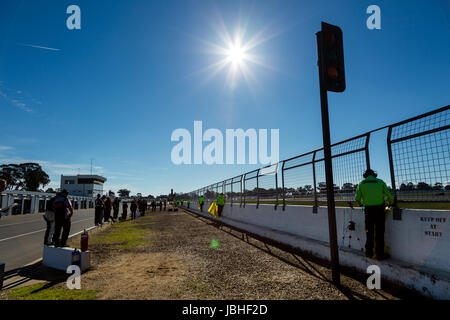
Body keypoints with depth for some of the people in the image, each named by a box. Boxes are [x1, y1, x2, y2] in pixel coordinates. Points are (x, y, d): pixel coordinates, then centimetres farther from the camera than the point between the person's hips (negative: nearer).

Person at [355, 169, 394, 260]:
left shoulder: (361, 183, 4)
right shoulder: (380, 182, 3)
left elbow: (357, 198, 2)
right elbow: (389, 195, 1)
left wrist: (361, 203, 24)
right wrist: (390, 203, 22)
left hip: (368, 209, 1)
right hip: (379, 208, -1)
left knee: (369, 232, 11)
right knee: (379, 232, 3)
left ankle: (369, 252, 16)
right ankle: (380, 254, 6)